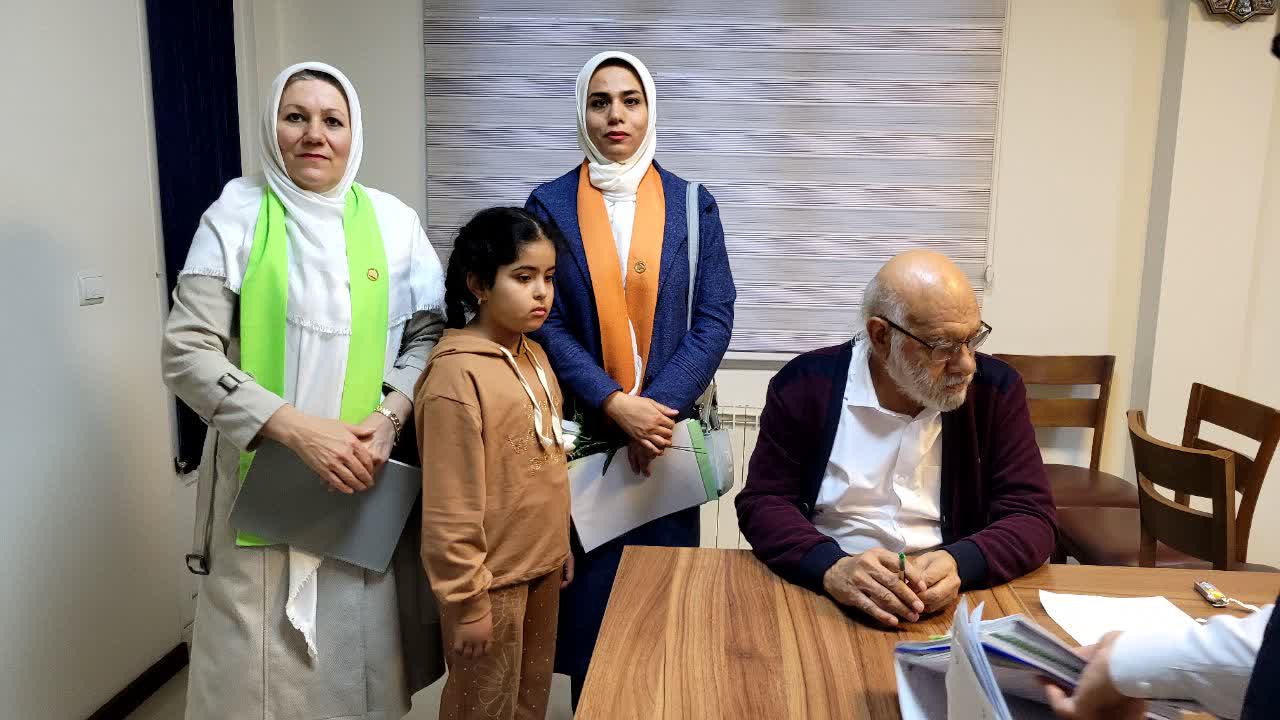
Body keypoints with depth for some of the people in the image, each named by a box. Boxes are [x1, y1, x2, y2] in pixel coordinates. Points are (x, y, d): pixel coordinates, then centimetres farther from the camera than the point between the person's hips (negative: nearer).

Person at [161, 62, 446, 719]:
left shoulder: (393, 221, 3)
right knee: (262, 661, 8)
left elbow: (429, 332, 6)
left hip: (365, 471, 2)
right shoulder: (235, 216, -3)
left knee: (359, 651, 11)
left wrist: (390, 417, -11)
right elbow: (187, 353, -9)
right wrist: (298, 428, -18)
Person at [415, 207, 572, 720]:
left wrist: (560, 546, 16)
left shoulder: (534, 355, 4)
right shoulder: (456, 375, -22)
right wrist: (467, 601, -17)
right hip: (493, 578, -7)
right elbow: (451, 508, -20)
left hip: (540, 566, 8)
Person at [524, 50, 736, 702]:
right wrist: (615, 405, -16)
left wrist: (658, 406, -14)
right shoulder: (550, 204, 0)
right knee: (589, 582, 8)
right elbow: (546, 322, -6)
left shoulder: (692, 205, 3)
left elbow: (714, 320, -2)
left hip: (668, 425, 1)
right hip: (583, 429, 0)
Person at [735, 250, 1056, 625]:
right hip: (825, 598, 0)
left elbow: (1032, 517, -3)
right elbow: (763, 503, -7)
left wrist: (959, 564, -25)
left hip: (951, 606, 1)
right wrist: (830, 568, -27)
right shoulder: (805, 385, -7)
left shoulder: (995, 389, -2)